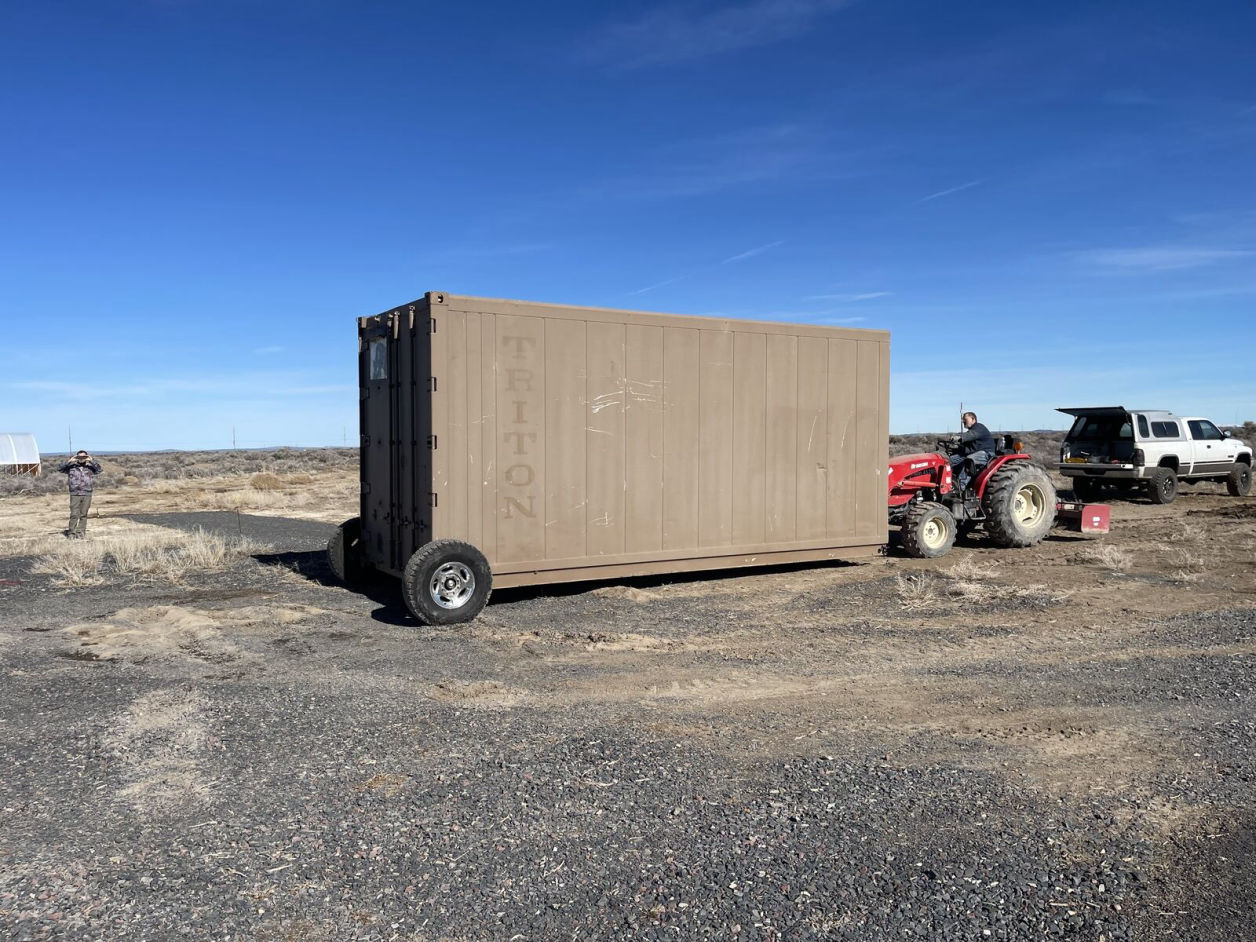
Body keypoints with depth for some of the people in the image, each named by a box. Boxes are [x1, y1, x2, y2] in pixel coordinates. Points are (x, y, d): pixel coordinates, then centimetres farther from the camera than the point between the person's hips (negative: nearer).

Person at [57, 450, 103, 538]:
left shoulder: (90, 468, 8)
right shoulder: (71, 468, 7)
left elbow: (99, 469, -6)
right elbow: (60, 469, -2)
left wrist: (92, 460, -17)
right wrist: (69, 461, -12)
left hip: (87, 495, 1)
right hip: (75, 494, -1)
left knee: (83, 515, 3)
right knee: (74, 514, -5)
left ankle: (80, 533, 10)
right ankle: (71, 533, 5)